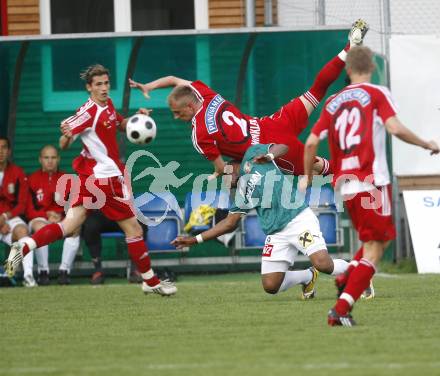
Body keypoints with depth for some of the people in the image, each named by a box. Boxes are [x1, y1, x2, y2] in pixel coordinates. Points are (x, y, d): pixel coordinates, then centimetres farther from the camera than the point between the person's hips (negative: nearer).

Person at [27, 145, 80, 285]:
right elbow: (29, 210, 0)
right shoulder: (32, 179, 4)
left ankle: (64, 271, -32)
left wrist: (60, 215, -15)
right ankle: (43, 272, -32)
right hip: (39, 218, -2)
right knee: (40, 227, -38)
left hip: (62, 219, 2)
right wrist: (47, 215, -15)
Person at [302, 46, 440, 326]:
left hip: (344, 185, 6)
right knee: (375, 248, -2)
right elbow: (394, 128, -15)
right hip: (372, 182, -6)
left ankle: (348, 278, -1)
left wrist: (308, 177, 22)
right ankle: (342, 308, -13)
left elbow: (311, 142, 8)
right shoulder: (377, 94, -1)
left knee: (379, 239, 22)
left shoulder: (333, 102, 12)